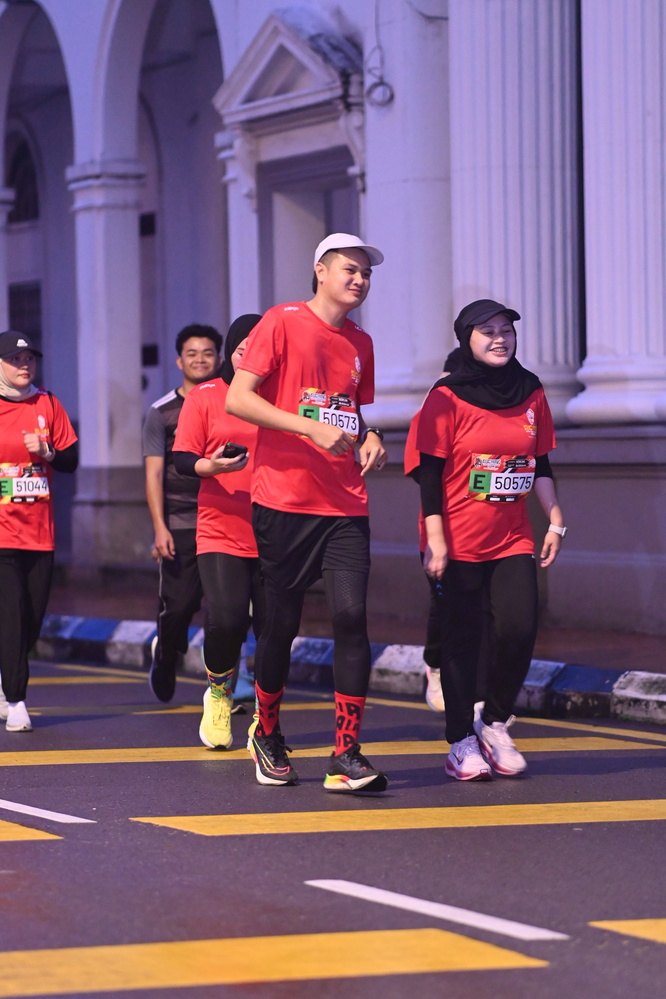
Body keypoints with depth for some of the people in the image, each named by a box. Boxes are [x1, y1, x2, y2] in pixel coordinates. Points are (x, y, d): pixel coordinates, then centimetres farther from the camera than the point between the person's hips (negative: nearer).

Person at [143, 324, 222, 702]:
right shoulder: (162, 412, 6)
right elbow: (154, 473, 2)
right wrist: (160, 528, -8)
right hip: (180, 525, -1)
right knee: (178, 605, -3)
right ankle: (165, 659, 26)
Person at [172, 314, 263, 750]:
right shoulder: (204, 397, 4)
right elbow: (183, 461, 1)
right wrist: (212, 466, -18)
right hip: (220, 532, -2)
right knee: (226, 619, -17)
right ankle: (219, 692, 13)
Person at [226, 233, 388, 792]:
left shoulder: (360, 343, 16)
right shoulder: (283, 323, -3)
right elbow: (237, 399, -10)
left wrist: (370, 440, 6)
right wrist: (310, 428, -18)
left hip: (346, 505, 4)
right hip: (284, 500, -4)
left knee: (351, 615, -10)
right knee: (282, 623, 3)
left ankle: (347, 756, -10)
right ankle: (267, 734, 28)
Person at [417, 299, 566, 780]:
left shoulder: (531, 393, 8)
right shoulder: (447, 398, -7)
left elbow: (541, 466, 15)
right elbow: (430, 474, -8)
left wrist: (556, 522, 8)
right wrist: (435, 538, -14)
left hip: (513, 539, 4)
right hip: (458, 541, -4)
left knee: (520, 629, -8)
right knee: (462, 640, 0)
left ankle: (494, 722, 14)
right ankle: (462, 742, 11)